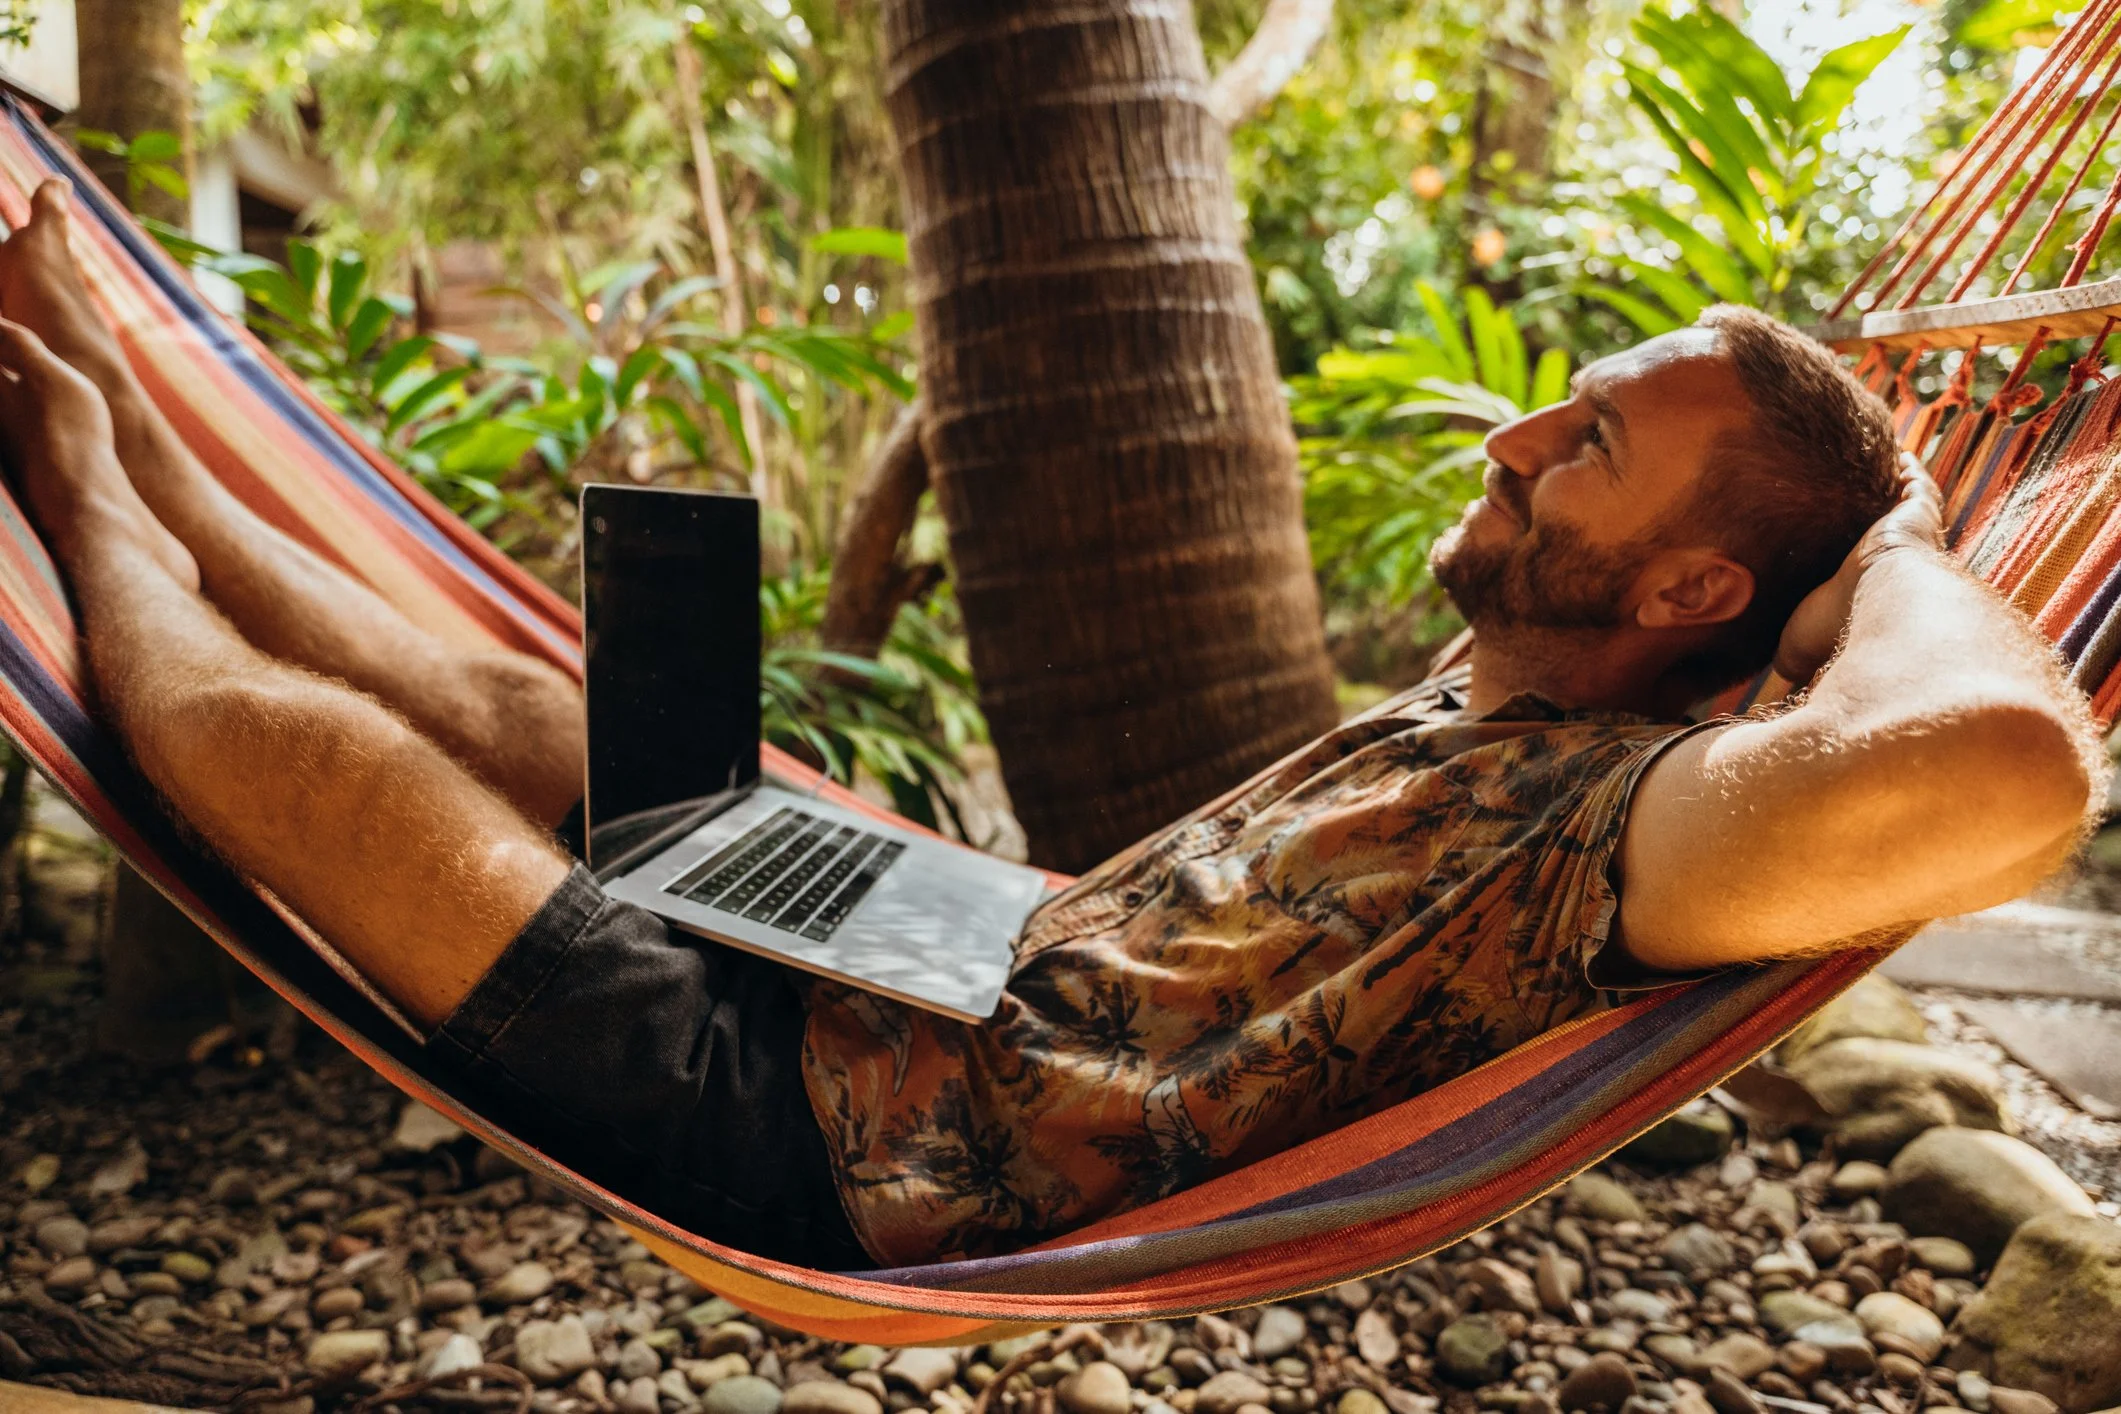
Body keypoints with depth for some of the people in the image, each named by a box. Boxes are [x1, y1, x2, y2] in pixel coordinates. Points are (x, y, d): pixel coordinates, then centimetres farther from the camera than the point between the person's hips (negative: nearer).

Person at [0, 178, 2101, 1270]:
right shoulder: (1456, 717, 5)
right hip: (905, 1007, 8)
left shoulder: (1602, 818, -24)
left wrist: (1891, 542, -23)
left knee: (307, 744, -5)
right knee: (499, 707, 12)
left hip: (852, 1158, -8)